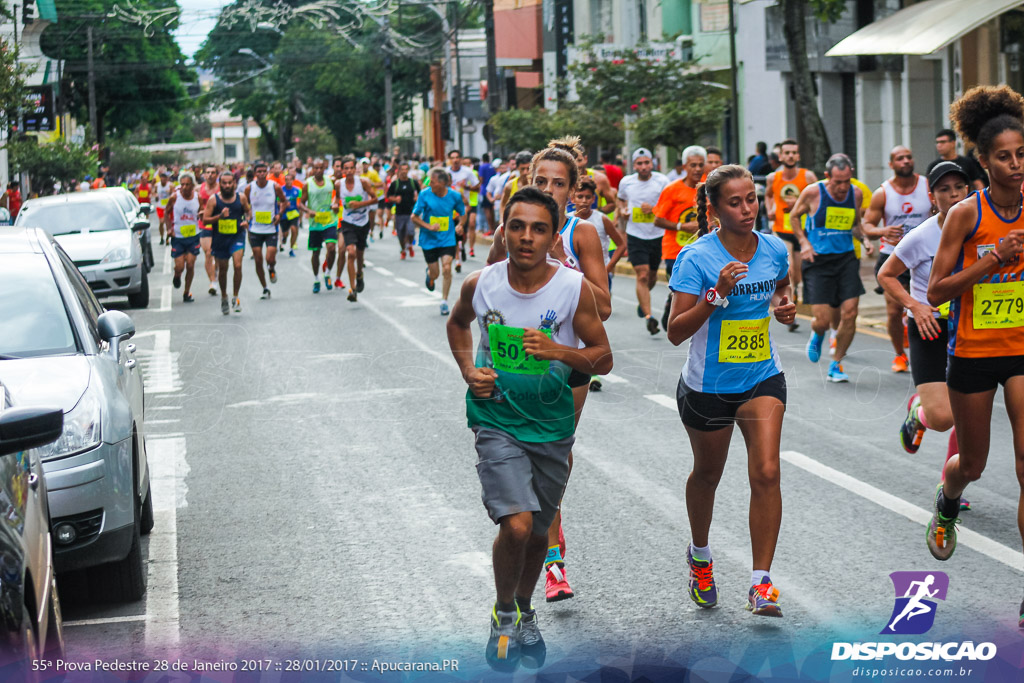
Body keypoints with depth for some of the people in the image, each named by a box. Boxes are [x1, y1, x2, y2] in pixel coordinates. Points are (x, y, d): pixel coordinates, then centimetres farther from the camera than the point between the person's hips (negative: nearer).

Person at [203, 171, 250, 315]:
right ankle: (224, 297, 32)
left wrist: (247, 221, -6)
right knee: (222, 269, 11)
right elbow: (205, 220, -7)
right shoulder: (214, 200, -6)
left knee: (237, 265, -19)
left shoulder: (241, 198, -1)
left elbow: (248, 212, 16)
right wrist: (220, 216, -23)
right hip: (220, 238, 0)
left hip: (237, 237, 0)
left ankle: (236, 297, -5)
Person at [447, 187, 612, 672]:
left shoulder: (574, 288, -11)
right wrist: (469, 371, 0)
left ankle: (525, 613, 43)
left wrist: (558, 351, -23)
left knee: (538, 532, 15)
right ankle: (503, 615, 7)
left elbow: (603, 359, -5)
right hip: (496, 419, -1)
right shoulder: (480, 285, -7)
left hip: (552, 426, 1)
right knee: (516, 525, -19)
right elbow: (457, 323, 16)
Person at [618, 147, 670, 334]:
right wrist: (622, 210, 1)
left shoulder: (662, 181, -5)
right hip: (635, 235, -1)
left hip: (657, 236, 1)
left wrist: (654, 208, -19)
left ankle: (641, 301, 46)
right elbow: (621, 200, 22)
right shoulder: (626, 182, 2)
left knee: (652, 276, 15)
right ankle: (648, 317, -16)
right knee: (642, 275, -13)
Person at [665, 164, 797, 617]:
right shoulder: (696, 258, -17)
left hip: (763, 379, 2)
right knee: (707, 474, 18)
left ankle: (761, 582, -11)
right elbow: (676, 332, -20)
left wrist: (785, 304, -1)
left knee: (766, 473, -15)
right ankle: (700, 556, 46)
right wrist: (717, 294, -31)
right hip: (708, 385, -2)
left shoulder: (774, 250, -3)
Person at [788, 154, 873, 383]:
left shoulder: (856, 194, 3)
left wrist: (864, 239, 1)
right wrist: (803, 242, -7)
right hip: (818, 261, -3)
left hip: (846, 258, 3)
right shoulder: (812, 193, -9)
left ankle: (836, 364, 11)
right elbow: (794, 217, 7)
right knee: (823, 320, -8)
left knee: (850, 312, -8)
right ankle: (817, 335, 32)